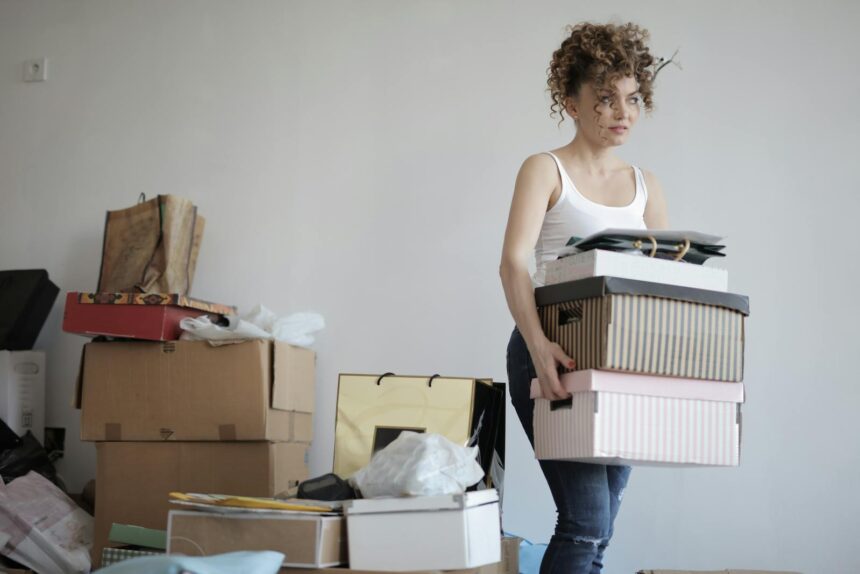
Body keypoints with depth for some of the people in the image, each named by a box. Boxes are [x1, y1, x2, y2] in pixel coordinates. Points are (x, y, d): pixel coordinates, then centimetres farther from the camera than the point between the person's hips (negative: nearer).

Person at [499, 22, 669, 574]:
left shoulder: (646, 186, 15)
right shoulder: (546, 170, -1)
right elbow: (514, 262, -16)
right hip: (554, 356, -5)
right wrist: (537, 343, -32)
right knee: (587, 521, -15)